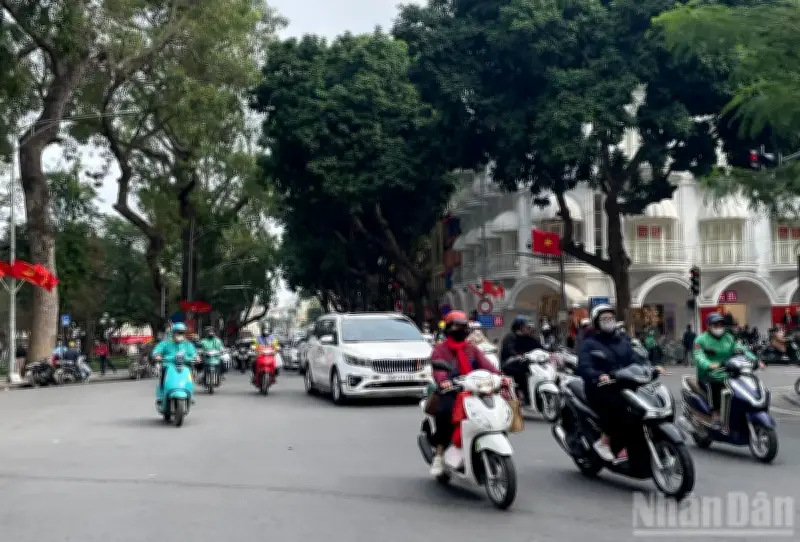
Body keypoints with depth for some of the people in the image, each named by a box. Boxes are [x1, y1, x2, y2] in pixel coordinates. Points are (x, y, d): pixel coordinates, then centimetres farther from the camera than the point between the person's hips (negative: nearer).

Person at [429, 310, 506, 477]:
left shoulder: (472, 349, 20)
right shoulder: (440, 349, 7)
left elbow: (485, 364, 2)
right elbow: (438, 368, -14)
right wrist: (443, 381, -37)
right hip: (451, 392, -4)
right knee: (445, 412, -34)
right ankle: (439, 455, -23)